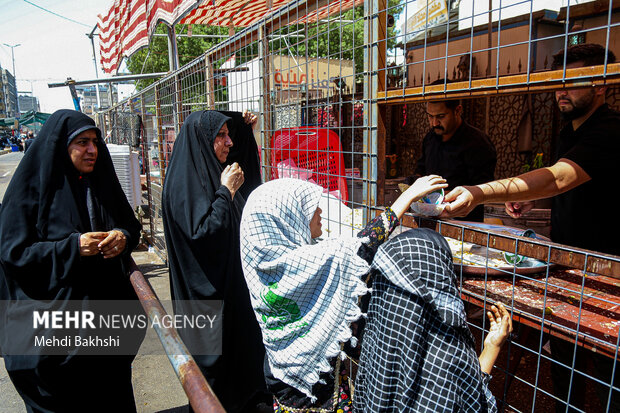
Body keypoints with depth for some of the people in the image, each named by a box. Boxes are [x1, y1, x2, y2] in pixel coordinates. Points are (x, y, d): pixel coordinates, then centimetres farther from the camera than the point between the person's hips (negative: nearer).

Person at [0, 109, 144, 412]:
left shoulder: (102, 182, 5)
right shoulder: (32, 188, -9)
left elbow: (131, 225, 10)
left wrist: (124, 236, -14)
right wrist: (72, 247, -25)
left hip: (107, 305, 4)